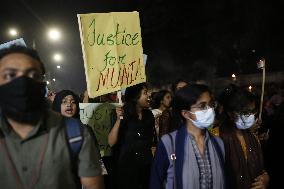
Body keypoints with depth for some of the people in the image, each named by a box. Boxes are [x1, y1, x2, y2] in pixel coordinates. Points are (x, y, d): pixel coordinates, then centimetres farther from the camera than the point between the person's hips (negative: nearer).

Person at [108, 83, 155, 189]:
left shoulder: (148, 115, 1)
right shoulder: (123, 114, -9)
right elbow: (111, 143, -19)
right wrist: (118, 120, -26)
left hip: (147, 165, 4)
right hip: (127, 166, -4)